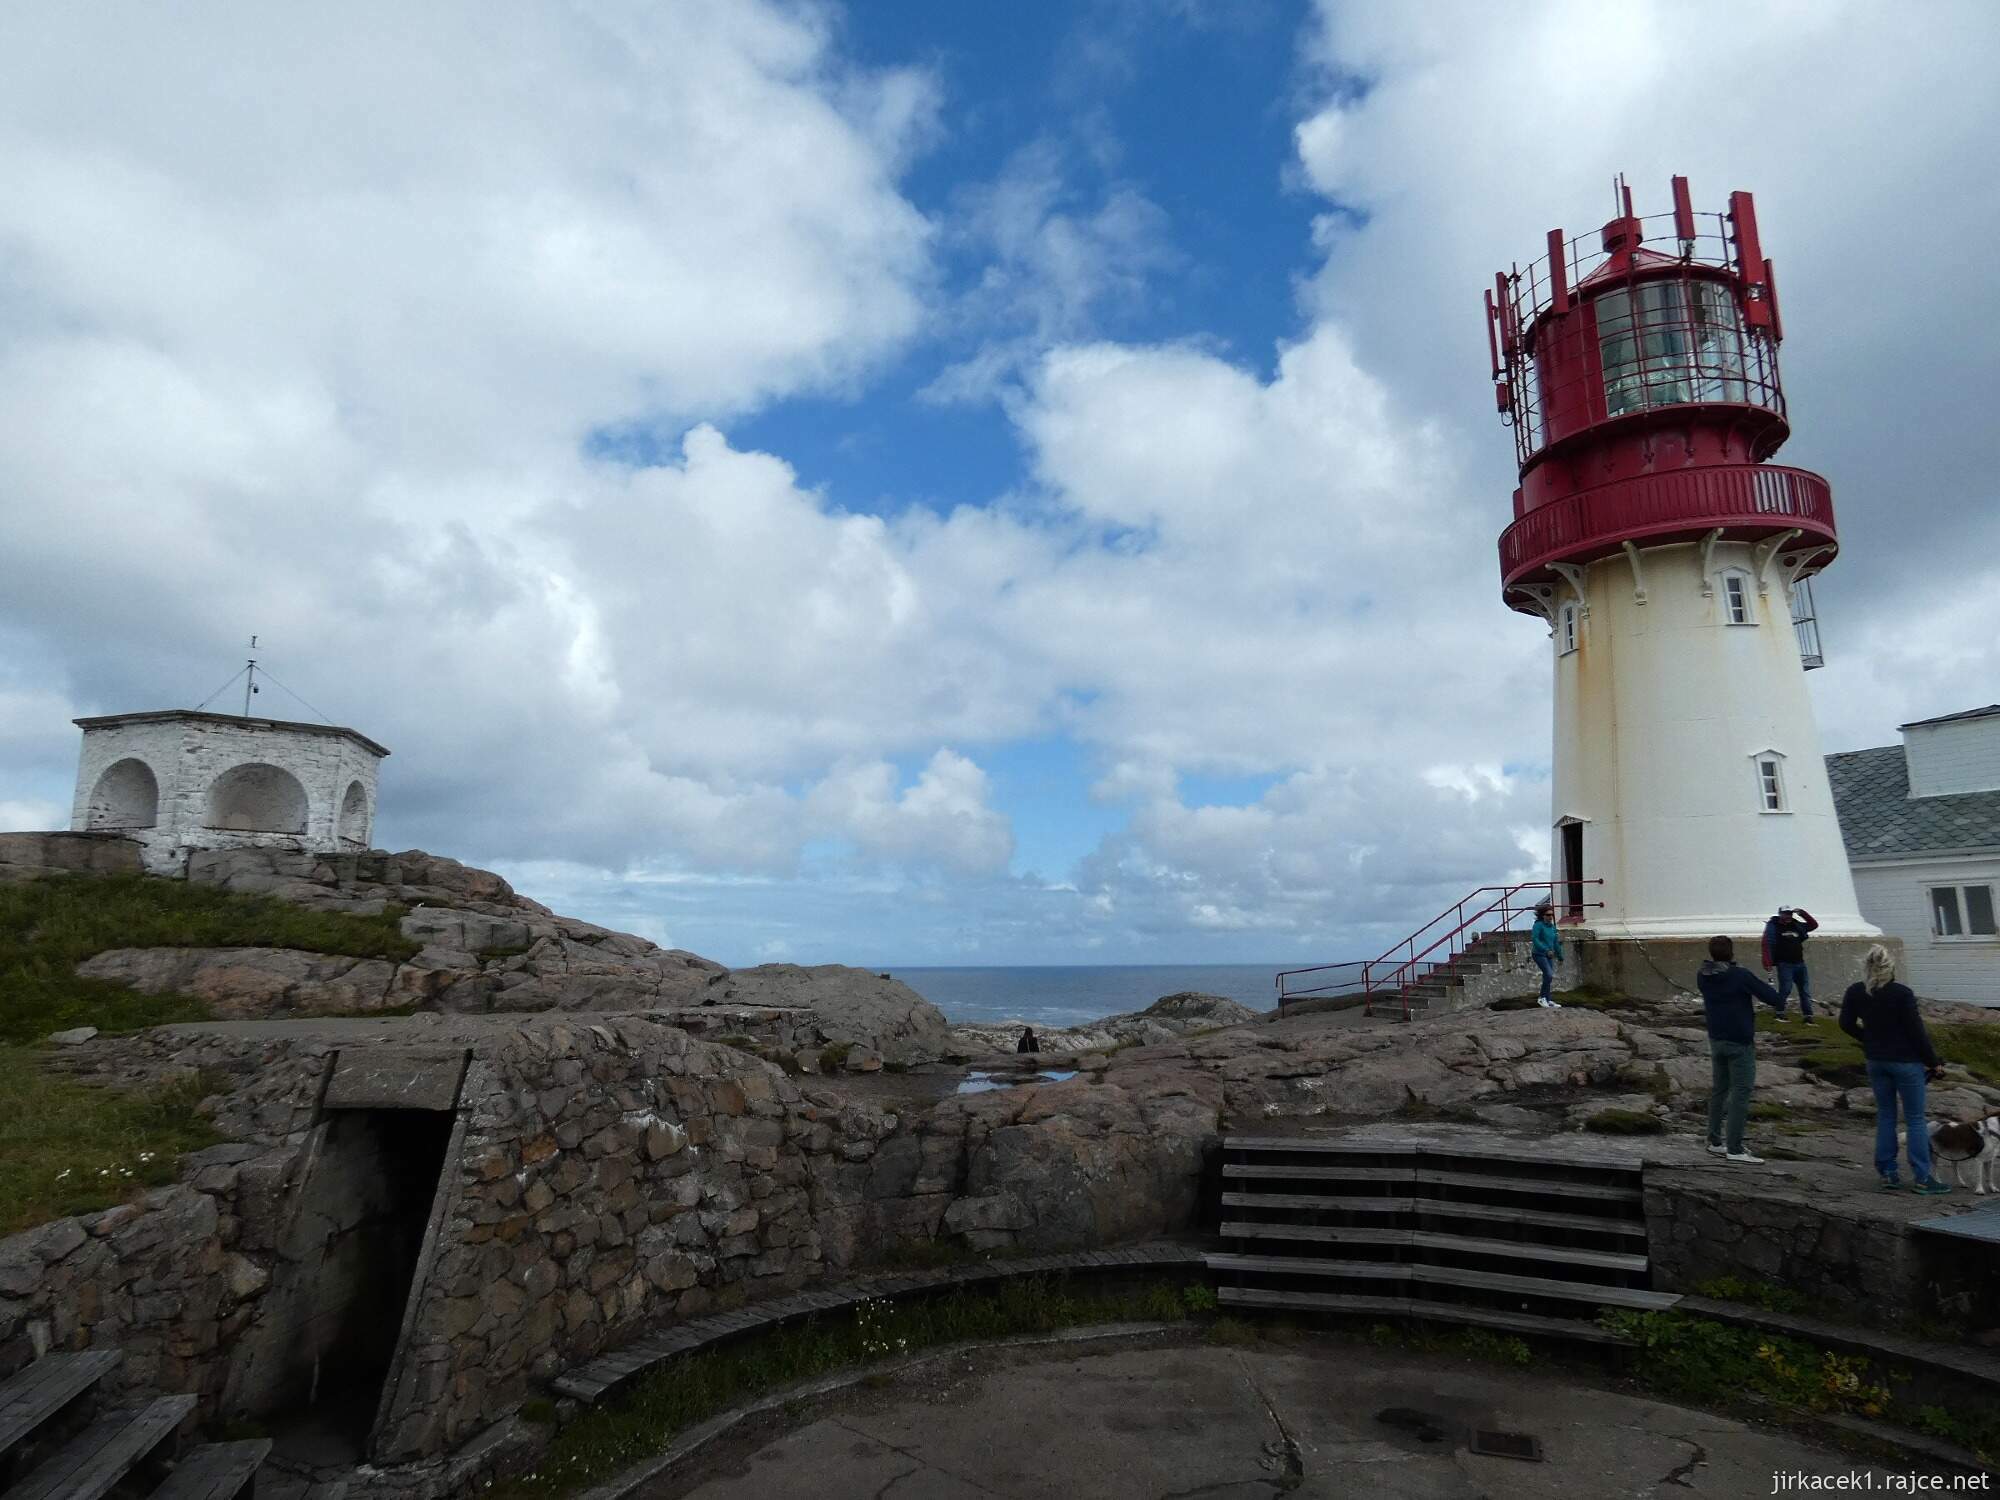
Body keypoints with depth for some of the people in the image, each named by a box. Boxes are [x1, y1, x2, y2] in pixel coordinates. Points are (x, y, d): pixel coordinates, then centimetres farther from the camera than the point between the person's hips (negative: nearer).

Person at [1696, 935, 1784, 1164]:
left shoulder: (1702, 976, 1)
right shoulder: (1741, 975, -17)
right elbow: (1775, 999, -14)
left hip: (1716, 1040, 6)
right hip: (1740, 1043, -6)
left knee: (1718, 1089, 15)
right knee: (1741, 1094, -2)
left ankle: (1715, 1140, 20)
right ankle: (1735, 1149, -1)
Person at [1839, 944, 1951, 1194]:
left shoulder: (1854, 993, -4)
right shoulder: (1902, 994, -18)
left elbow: (1846, 1024, 5)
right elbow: (1916, 1030, -13)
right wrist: (1934, 1061, -1)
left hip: (1875, 1061, 4)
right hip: (1906, 1061, -4)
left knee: (1885, 1115, 14)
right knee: (1915, 1119, 5)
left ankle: (1887, 1173, 15)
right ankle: (1923, 1178, 8)